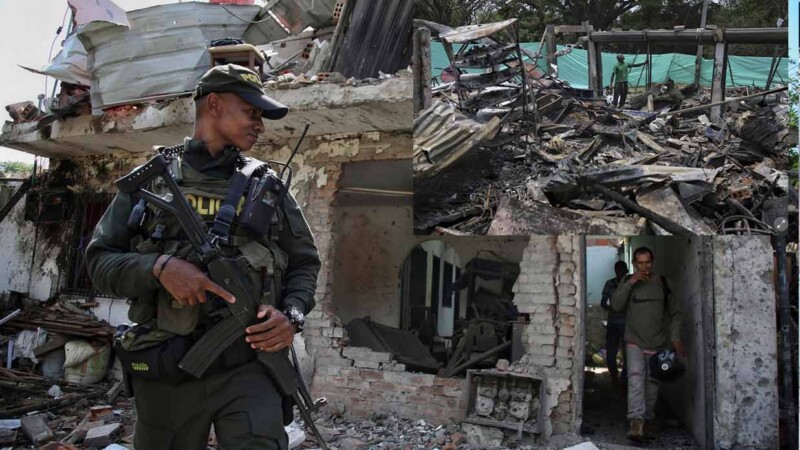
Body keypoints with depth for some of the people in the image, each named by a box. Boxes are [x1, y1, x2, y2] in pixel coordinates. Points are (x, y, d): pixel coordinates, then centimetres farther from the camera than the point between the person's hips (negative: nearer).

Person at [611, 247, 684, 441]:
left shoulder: (662, 283, 1)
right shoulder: (628, 281, 2)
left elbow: (675, 312, 5)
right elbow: (616, 305, -10)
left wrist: (675, 337, -5)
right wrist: (630, 283, -17)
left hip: (658, 343, 1)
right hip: (635, 341, -1)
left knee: (652, 382, 10)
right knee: (636, 378, -19)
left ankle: (648, 419, 28)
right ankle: (636, 421, -27)